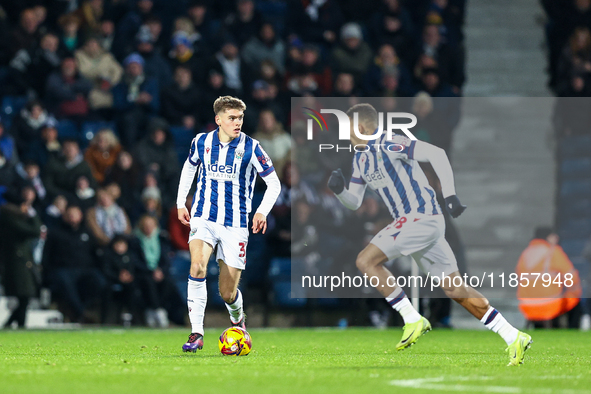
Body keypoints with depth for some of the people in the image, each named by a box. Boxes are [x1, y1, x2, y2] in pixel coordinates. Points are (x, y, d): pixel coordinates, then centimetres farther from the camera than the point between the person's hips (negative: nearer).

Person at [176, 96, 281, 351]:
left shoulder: (250, 148, -6)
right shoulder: (202, 142, 0)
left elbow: (274, 183, 0)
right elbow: (189, 168, 22)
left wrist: (263, 211, -16)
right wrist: (181, 203, 16)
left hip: (235, 224, -1)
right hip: (204, 217, 1)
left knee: (228, 293, 1)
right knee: (198, 266, -28)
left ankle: (238, 319, 39)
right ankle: (196, 334, -24)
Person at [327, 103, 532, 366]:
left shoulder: (388, 145, -11)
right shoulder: (361, 160, 17)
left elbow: (436, 154, -19)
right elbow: (354, 202, 22)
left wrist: (450, 195, -24)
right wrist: (339, 190, 0)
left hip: (421, 216, -9)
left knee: (366, 261, -13)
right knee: (454, 288, 7)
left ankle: (413, 320, -10)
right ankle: (514, 338, 7)